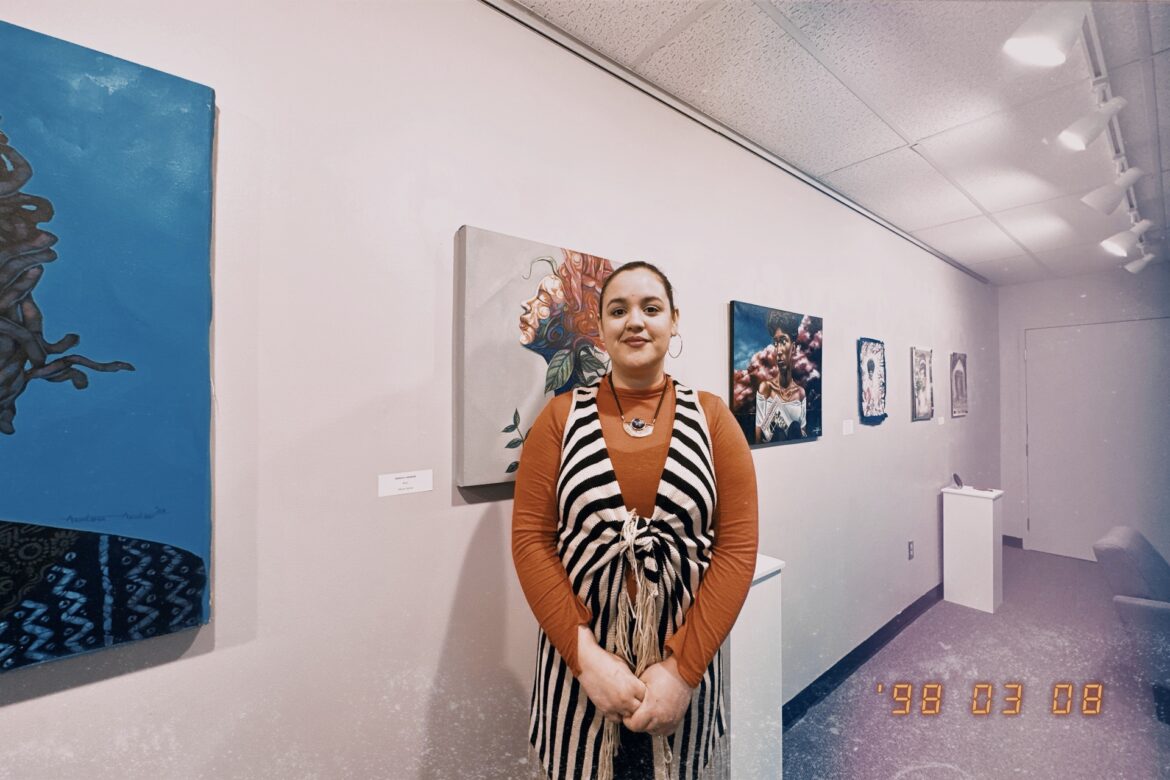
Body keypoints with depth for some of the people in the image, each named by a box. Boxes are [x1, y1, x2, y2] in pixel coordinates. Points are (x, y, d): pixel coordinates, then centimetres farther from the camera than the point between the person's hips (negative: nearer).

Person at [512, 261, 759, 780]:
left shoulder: (711, 416, -4)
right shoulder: (561, 417, -5)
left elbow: (738, 545, -6)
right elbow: (531, 539, -7)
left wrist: (682, 667, -11)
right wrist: (587, 655, -13)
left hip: (684, 658, 1)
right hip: (580, 658, 0)